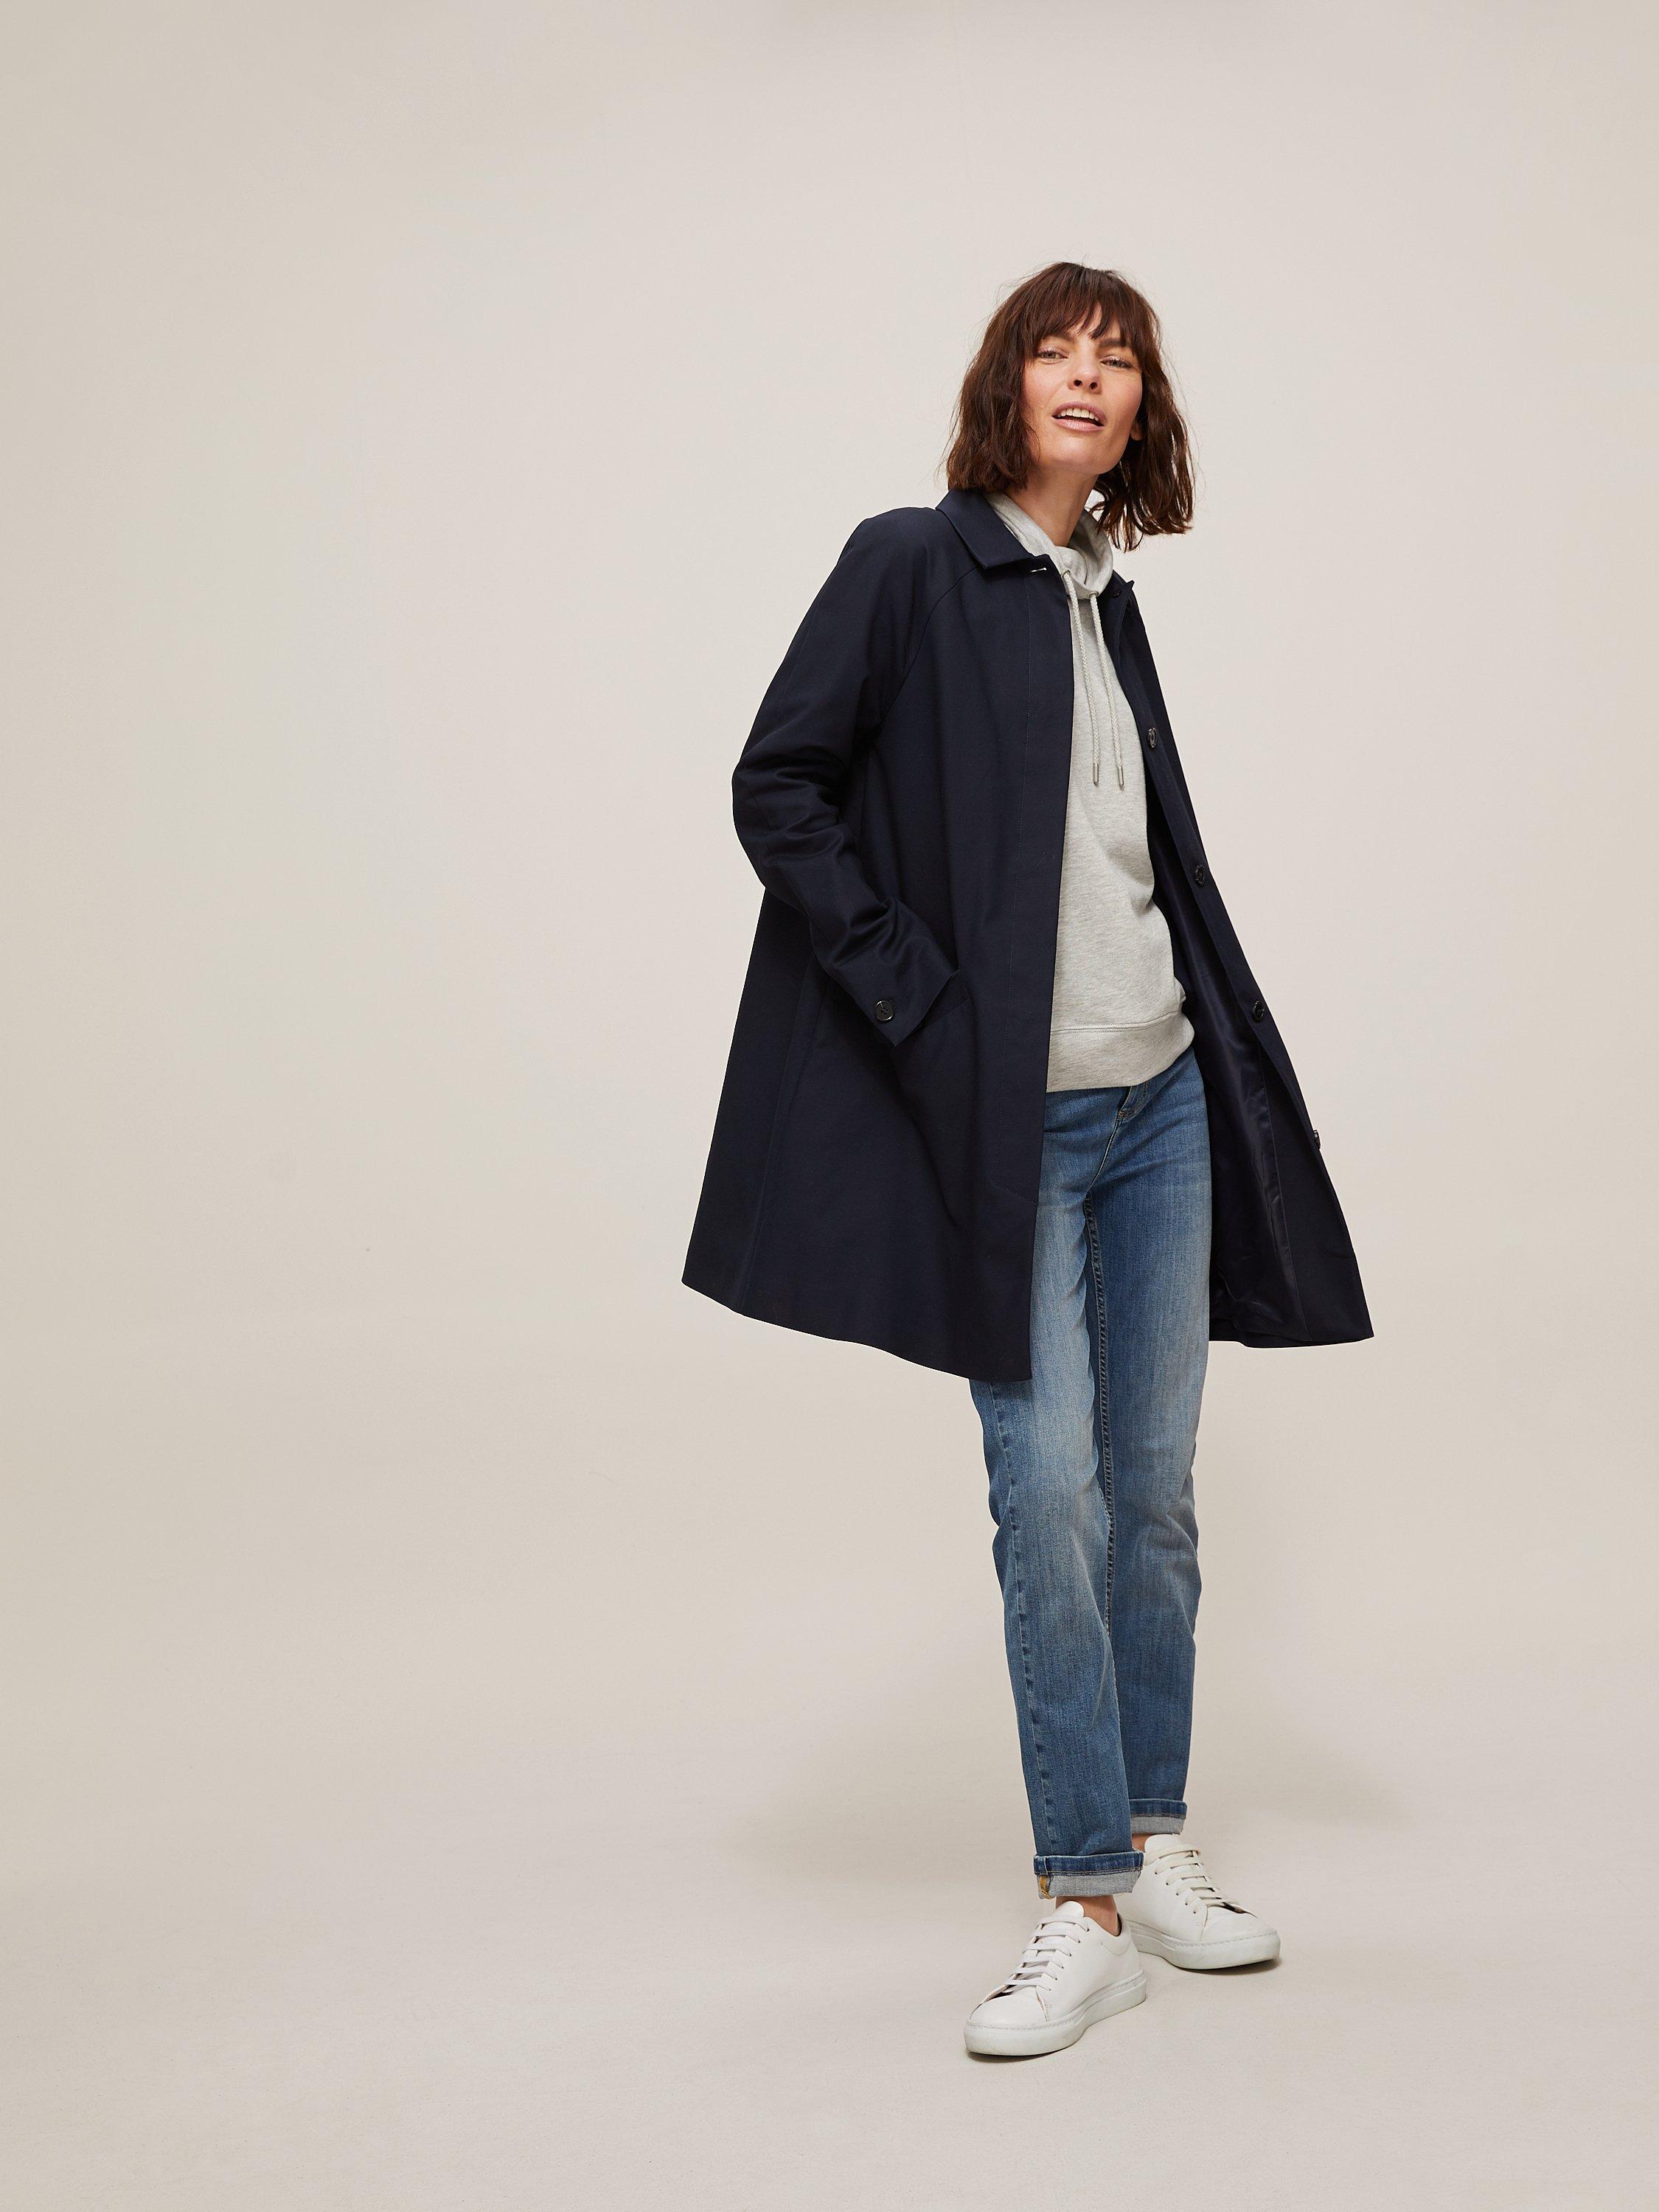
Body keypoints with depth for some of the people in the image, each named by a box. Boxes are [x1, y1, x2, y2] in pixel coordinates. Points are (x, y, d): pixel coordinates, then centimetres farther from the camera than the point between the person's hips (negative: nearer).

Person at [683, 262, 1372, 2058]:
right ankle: (1090, 1899, 3)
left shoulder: (1109, 602, 15)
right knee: (1049, 1488, -7)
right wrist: (923, 1000, -13)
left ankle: (1155, 1850, 21)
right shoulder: (910, 566, -3)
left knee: (1156, 1488, 9)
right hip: (1012, 1117, -6)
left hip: (1161, 1100, 6)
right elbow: (778, 786, -9)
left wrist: (1253, 1076, 13)